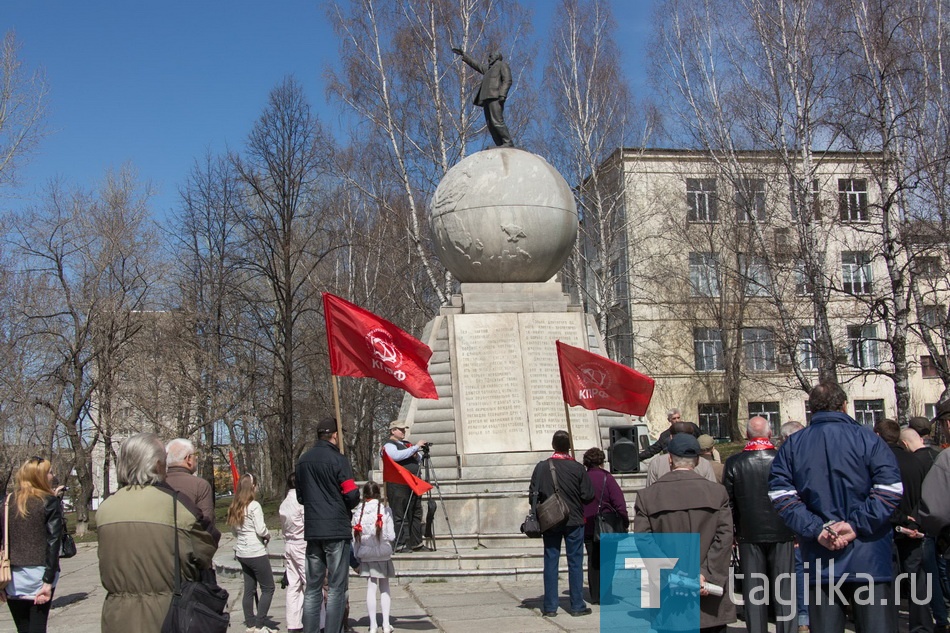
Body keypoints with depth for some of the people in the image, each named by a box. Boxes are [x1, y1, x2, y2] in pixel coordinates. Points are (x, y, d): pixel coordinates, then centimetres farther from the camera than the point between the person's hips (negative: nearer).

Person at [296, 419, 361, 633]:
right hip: (336, 529, -6)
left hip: (312, 530, 6)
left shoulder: (303, 461, 11)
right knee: (337, 588, -1)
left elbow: (300, 496, 17)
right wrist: (345, 508, 7)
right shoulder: (337, 459, -9)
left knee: (312, 588, 10)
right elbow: (352, 495, -12)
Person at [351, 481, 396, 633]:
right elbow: (391, 536, -8)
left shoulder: (358, 511, -2)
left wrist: (356, 557, 10)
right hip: (383, 553, -1)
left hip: (366, 554, 1)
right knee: (385, 588, 10)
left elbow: (355, 537, 2)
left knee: (371, 588, 5)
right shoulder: (385, 510, -7)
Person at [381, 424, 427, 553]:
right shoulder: (389, 445, -2)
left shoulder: (407, 444, 22)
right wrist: (416, 447, -19)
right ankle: (400, 544, -6)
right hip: (398, 485, -8)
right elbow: (397, 456, -23)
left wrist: (417, 455, 1)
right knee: (400, 515, -7)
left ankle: (416, 543, 15)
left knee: (416, 514, 9)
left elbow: (419, 461, 25)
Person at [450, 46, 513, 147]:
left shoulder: (502, 65, 10)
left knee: (497, 121, -21)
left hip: (495, 97, -8)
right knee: (490, 124, -4)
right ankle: (501, 146, -10)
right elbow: (475, 65, 41)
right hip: (487, 98, 8)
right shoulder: (489, 69, 33)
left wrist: (502, 94, -18)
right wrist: (463, 54, 43)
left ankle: (508, 143, -24)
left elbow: (507, 80, -4)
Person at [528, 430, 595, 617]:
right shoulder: (577, 468, -8)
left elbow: (533, 494, -5)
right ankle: (577, 606, 7)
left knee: (551, 562, 7)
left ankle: (550, 607, 8)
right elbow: (588, 496, -6)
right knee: (575, 562, 5)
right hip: (574, 521, -1)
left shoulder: (542, 467, -5)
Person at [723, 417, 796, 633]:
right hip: (782, 534, 0)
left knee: (753, 590, 7)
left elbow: (727, 501, -1)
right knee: (784, 588, 7)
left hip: (749, 534, 0)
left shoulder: (733, 463, -6)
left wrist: (731, 532, 11)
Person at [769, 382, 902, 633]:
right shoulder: (867, 438, -4)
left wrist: (817, 529, -9)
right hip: (868, 556, -3)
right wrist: (857, 525, -12)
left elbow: (780, 494, -4)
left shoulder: (792, 445, 5)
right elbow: (890, 489, -12)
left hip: (819, 562, 3)